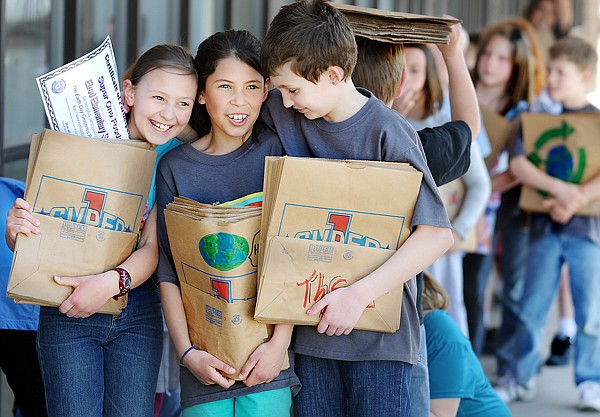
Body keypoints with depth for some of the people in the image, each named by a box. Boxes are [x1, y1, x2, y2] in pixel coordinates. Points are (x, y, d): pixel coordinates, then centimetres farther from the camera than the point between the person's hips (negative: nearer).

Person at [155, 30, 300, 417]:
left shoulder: (277, 152, 0)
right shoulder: (175, 167, 4)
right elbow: (168, 272, 3)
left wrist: (279, 343, -11)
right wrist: (187, 353, -7)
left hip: (268, 355, -1)